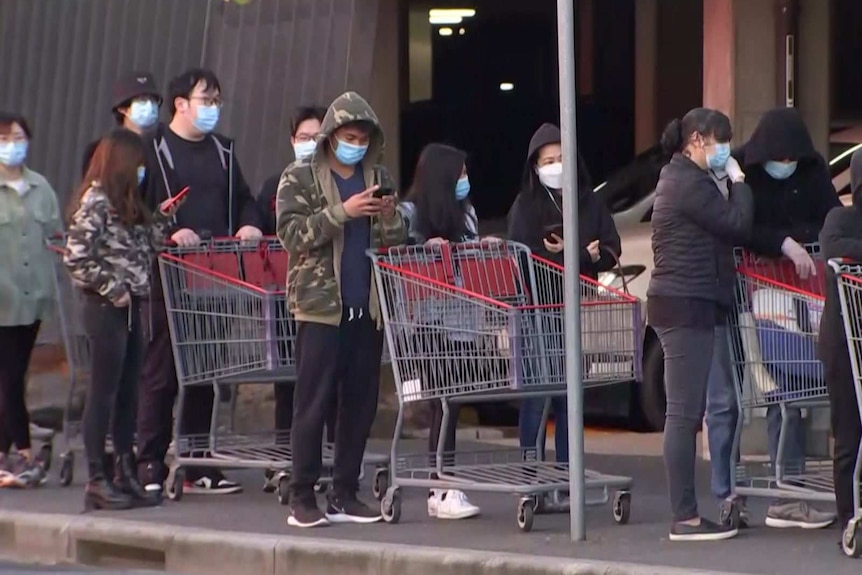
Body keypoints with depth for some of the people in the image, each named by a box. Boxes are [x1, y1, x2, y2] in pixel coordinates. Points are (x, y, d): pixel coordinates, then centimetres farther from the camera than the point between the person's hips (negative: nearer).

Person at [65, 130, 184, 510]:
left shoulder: (125, 204, 16)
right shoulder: (95, 202, -12)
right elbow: (76, 258, -18)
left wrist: (162, 220, 11)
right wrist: (112, 289, -15)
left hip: (128, 307, 9)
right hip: (106, 308, -9)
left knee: (127, 394, 10)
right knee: (103, 394, -4)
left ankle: (126, 475, 16)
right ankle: (97, 482, 0)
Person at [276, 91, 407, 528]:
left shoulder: (379, 178, 15)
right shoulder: (300, 178, 2)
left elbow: (398, 242, 16)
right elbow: (290, 233, -11)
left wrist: (389, 218, -6)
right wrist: (342, 212, -18)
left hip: (368, 307, 5)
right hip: (321, 306, -5)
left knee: (360, 404, 5)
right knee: (313, 403, -5)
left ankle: (345, 494, 11)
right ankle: (302, 498, -2)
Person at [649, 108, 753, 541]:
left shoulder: (681, 178, 19)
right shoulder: (690, 183, -13)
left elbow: (720, 229, 20)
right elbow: (736, 225, -15)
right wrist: (737, 179, -4)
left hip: (685, 306, 11)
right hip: (687, 307, -11)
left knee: (687, 413, 10)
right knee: (684, 413, -9)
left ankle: (685, 515, 12)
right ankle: (685, 518, -9)